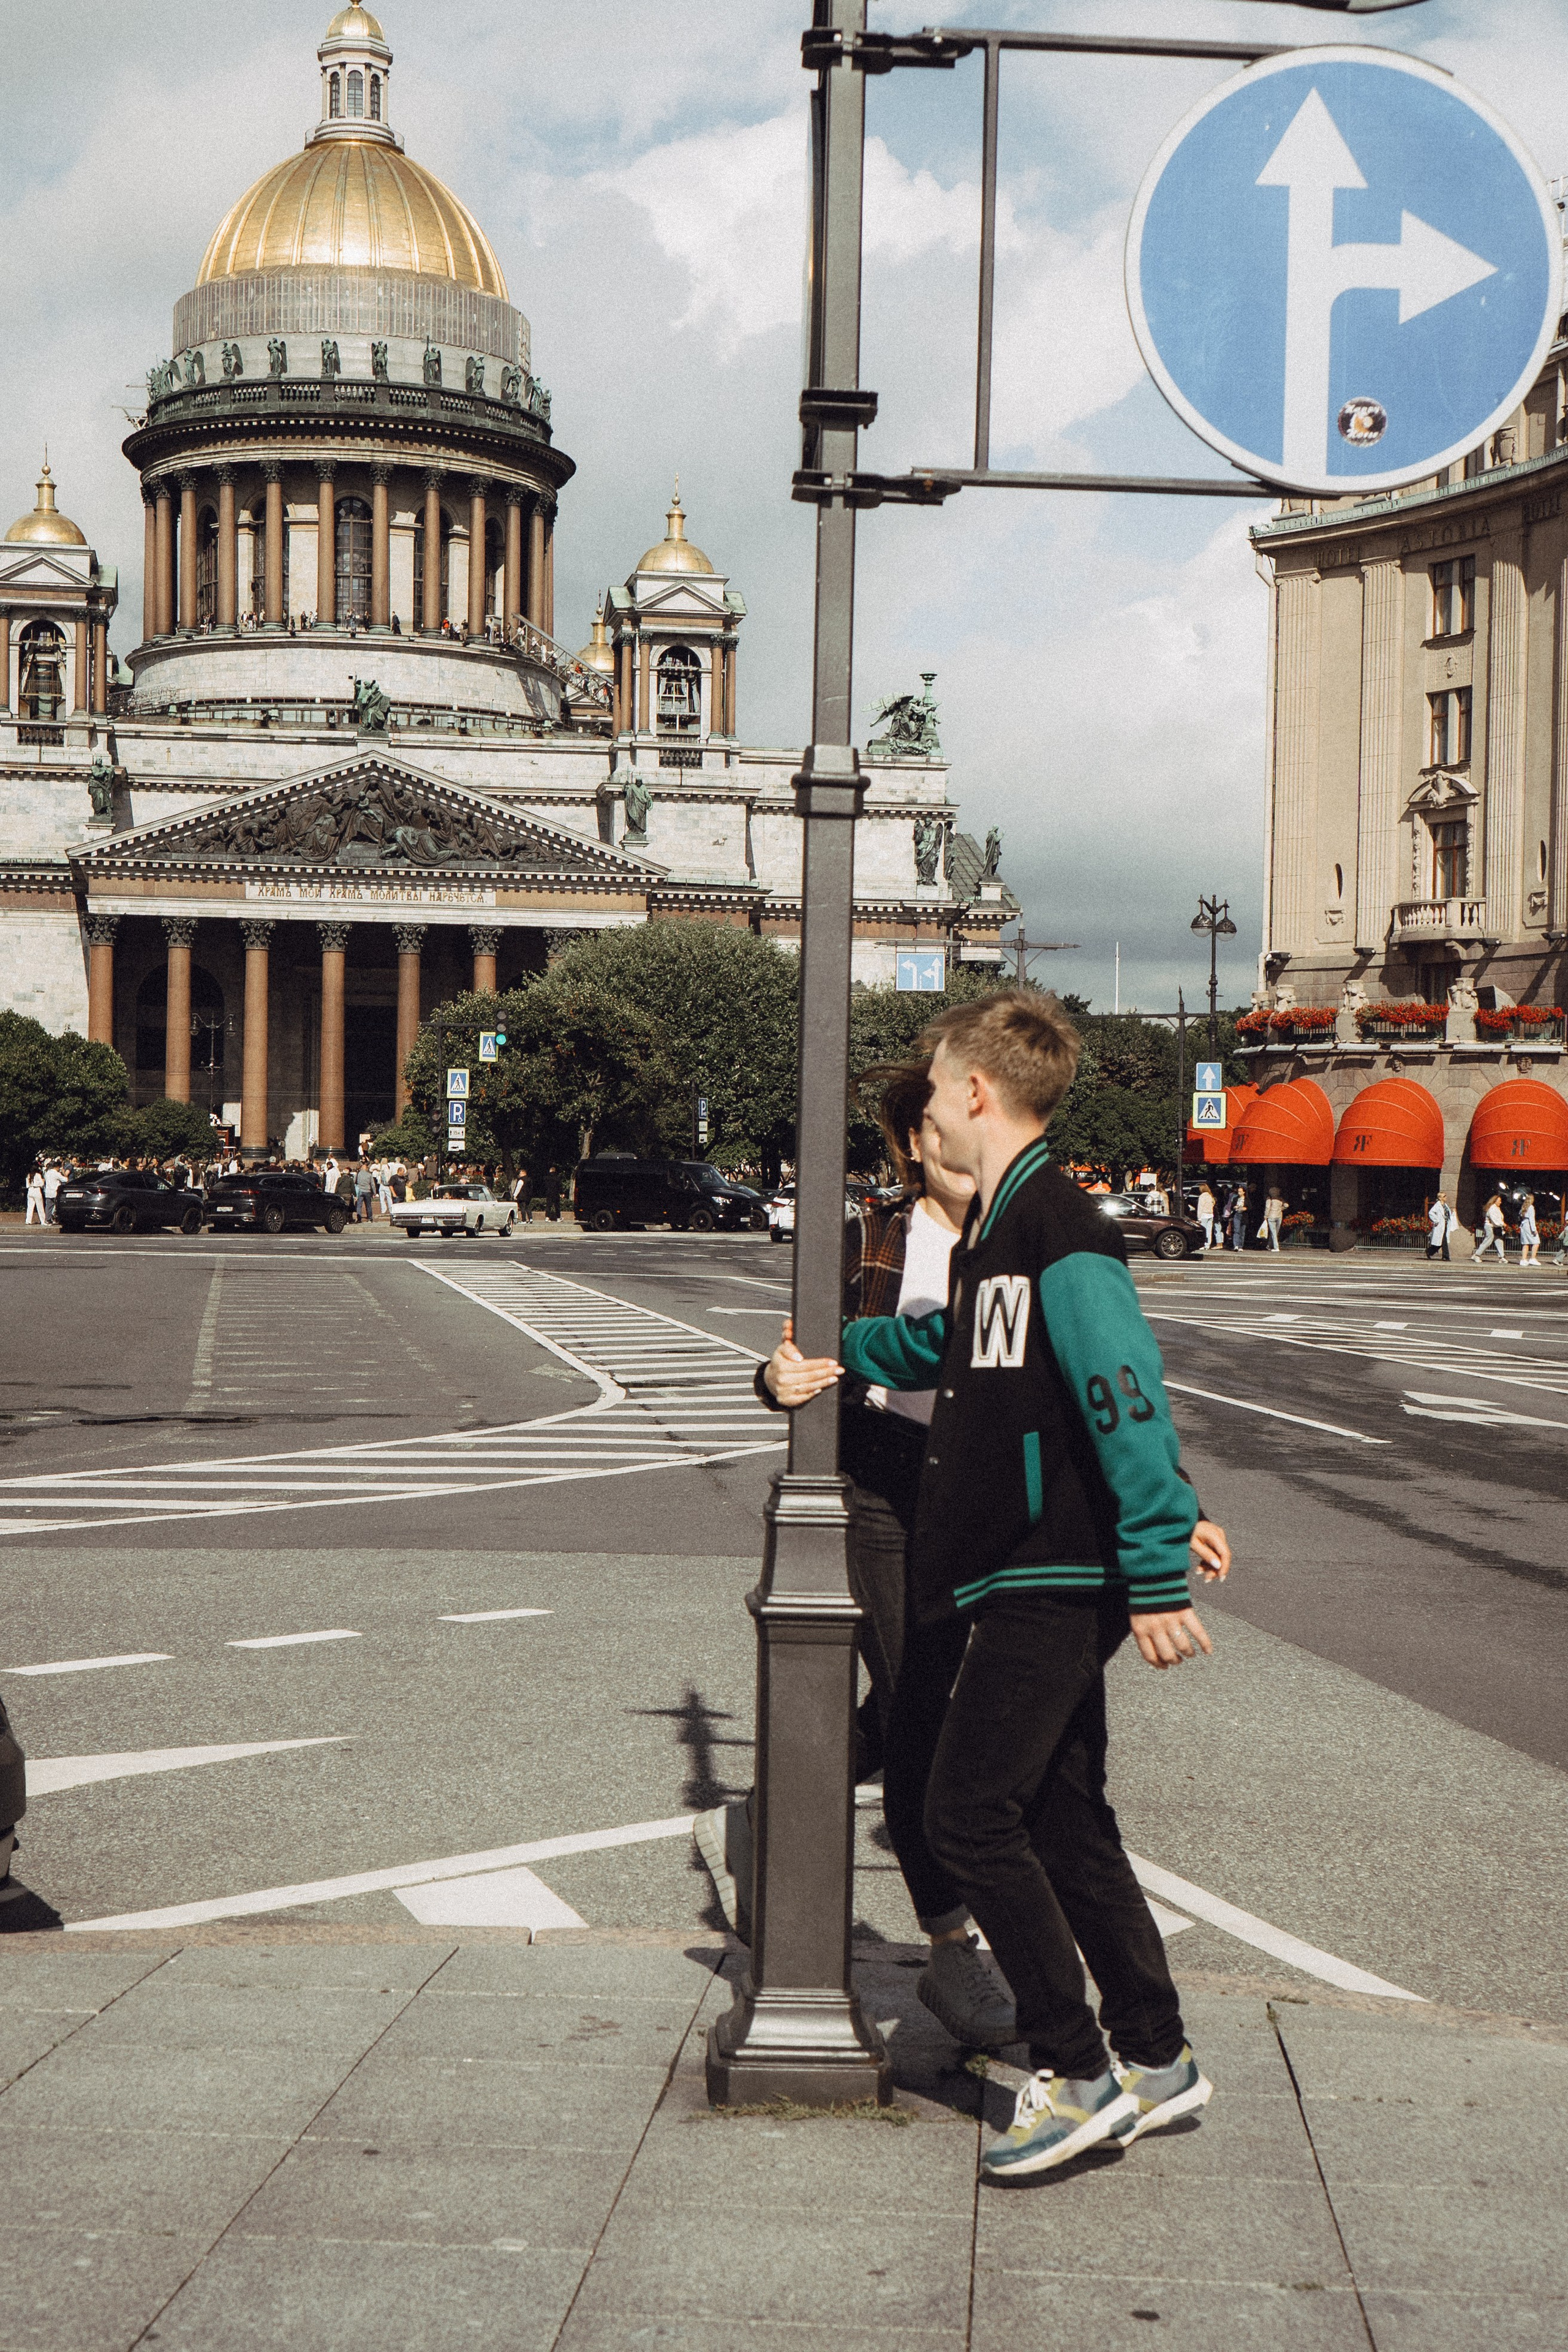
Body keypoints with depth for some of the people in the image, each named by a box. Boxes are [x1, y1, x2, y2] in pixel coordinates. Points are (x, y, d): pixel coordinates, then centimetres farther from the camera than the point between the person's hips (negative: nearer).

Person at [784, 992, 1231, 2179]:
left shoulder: (1061, 1231, -17)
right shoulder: (992, 1230, 13)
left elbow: (1128, 1401, -23)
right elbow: (952, 1340, 34)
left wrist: (1157, 1574, -25)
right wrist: (849, 1354, 46)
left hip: (1056, 1581, -10)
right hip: (1020, 1578, 10)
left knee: (971, 1816, -9)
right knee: (1062, 1821, 13)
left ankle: (1080, 2080, 0)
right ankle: (1158, 2061, 23)